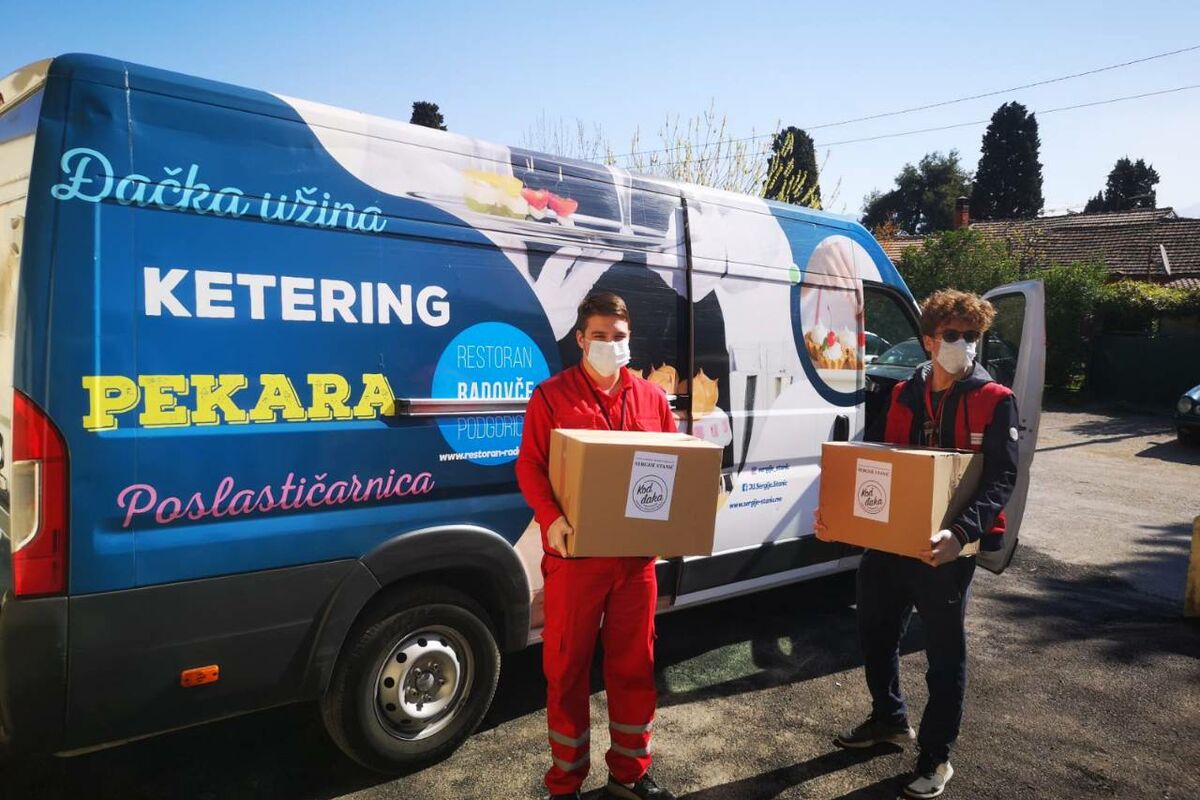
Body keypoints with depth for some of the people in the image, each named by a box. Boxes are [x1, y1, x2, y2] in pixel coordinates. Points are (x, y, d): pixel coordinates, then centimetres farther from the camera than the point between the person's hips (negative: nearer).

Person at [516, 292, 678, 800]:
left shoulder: (651, 398, 10)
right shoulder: (552, 395, -2)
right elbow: (529, 465, -7)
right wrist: (551, 518, -23)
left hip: (636, 553, 4)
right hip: (575, 552, -3)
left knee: (634, 664, 13)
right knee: (568, 666, 8)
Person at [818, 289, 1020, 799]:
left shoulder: (995, 402, -7)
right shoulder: (901, 395, 6)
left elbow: (1001, 479, -16)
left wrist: (961, 532, -33)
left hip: (946, 547, -5)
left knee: (944, 652, 10)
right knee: (875, 633, 18)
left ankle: (936, 758, 27)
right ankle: (889, 719, 43)